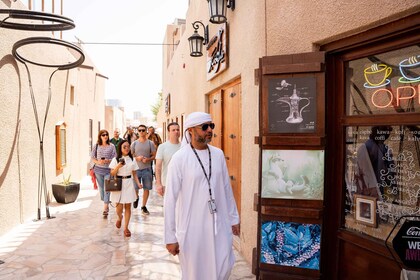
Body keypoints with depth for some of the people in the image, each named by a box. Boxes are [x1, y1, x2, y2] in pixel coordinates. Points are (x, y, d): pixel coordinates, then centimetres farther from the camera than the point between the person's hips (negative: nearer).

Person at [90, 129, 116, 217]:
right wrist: (98, 162, -13)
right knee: (101, 188, 12)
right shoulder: (96, 146, 6)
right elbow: (92, 157, 6)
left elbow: (114, 158, 1)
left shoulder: (112, 146, 1)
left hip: (108, 170, -3)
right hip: (98, 169, 3)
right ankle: (106, 204, 31)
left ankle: (105, 209, -7)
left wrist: (108, 161, -18)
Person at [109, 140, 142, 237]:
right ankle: (120, 218, 36)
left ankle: (126, 228, 14)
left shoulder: (132, 160, 6)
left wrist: (138, 183, -4)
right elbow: (112, 173, -1)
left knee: (128, 206, 3)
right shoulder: (116, 159, -1)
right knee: (119, 207, 1)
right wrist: (118, 166, -19)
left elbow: (134, 173, 9)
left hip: (129, 183, 2)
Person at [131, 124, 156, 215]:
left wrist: (148, 159, -14)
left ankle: (144, 206, 17)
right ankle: (136, 198, 37)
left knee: (146, 188, 3)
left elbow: (154, 155, 5)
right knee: (135, 187, 3)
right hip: (136, 168, 0)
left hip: (147, 168, 0)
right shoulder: (134, 143, 4)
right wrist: (137, 158, -12)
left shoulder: (150, 143, 2)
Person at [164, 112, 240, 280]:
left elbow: (226, 189, 9)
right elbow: (170, 199, -11)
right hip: (191, 227, -4)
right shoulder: (179, 158, -13)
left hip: (219, 224, 4)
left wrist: (233, 218, 13)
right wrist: (170, 237, -10)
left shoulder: (218, 154, 1)